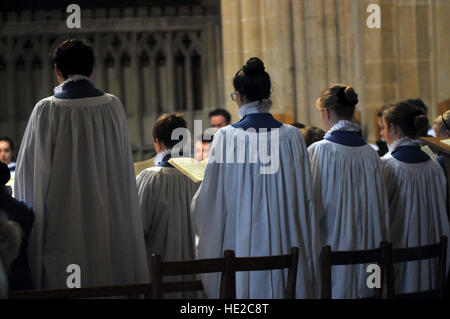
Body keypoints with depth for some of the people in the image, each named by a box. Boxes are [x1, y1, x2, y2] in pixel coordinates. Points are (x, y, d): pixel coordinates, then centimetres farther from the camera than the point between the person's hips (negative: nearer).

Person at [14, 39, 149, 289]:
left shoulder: (47, 110, -8)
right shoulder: (113, 106, 2)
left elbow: (30, 170, -4)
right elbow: (124, 166, 10)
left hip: (62, 220, -3)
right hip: (110, 219, 3)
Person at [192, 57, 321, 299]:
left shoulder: (226, 138, -8)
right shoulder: (291, 136, -1)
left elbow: (209, 200, -3)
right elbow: (305, 199, 3)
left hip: (241, 244, -2)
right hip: (284, 246, 2)